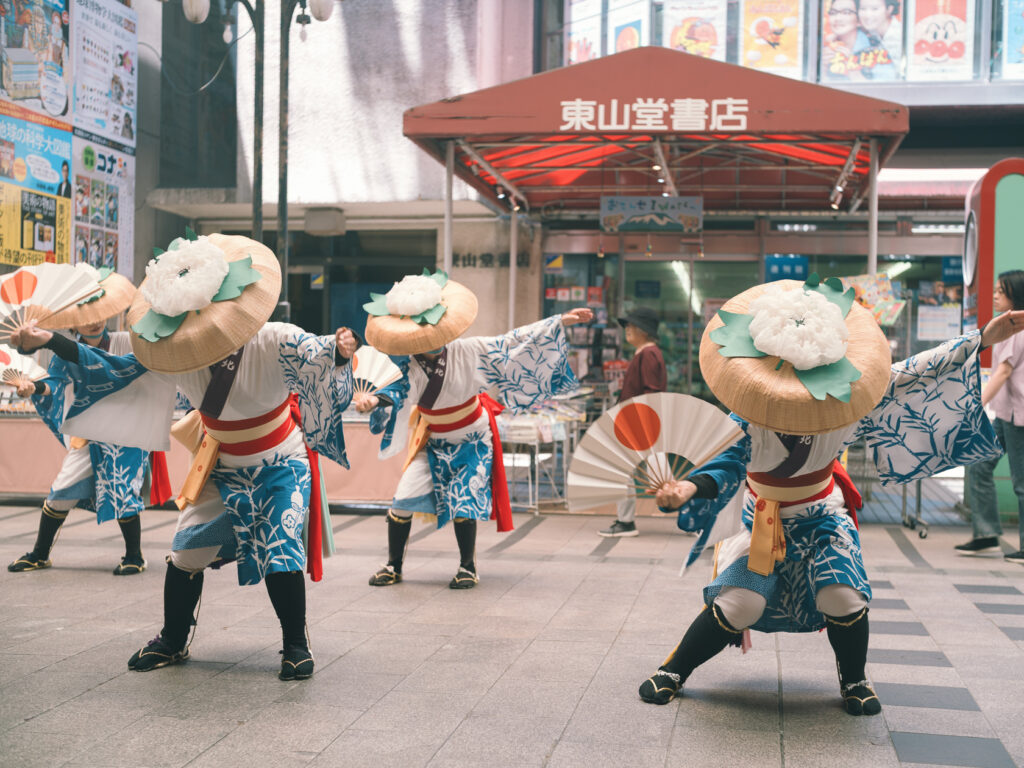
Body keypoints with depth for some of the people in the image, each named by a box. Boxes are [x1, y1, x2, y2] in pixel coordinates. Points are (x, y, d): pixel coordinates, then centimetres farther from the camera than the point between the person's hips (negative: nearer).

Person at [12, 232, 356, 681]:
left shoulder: (272, 344, -28)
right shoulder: (177, 358, -16)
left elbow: (314, 354, -44)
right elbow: (115, 371, -9)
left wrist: (339, 351, -69)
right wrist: (51, 342, -15)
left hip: (280, 467, -4)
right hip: (222, 470, 4)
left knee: (281, 556, -14)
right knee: (187, 551, 1)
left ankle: (296, 646, 6)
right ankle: (172, 642, 22)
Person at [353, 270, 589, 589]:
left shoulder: (466, 352, -20)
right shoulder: (411, 368, -21)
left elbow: (512, 342, -15)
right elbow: (398, 391, -38)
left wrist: (561, 322, -15)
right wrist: (374, 401, -63)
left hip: (472, 442, -1)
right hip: (434, 442, 1)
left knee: (463, 503, -7)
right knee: (403, 499, -5)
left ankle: (468, 567, 14)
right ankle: (393, 566, 13)